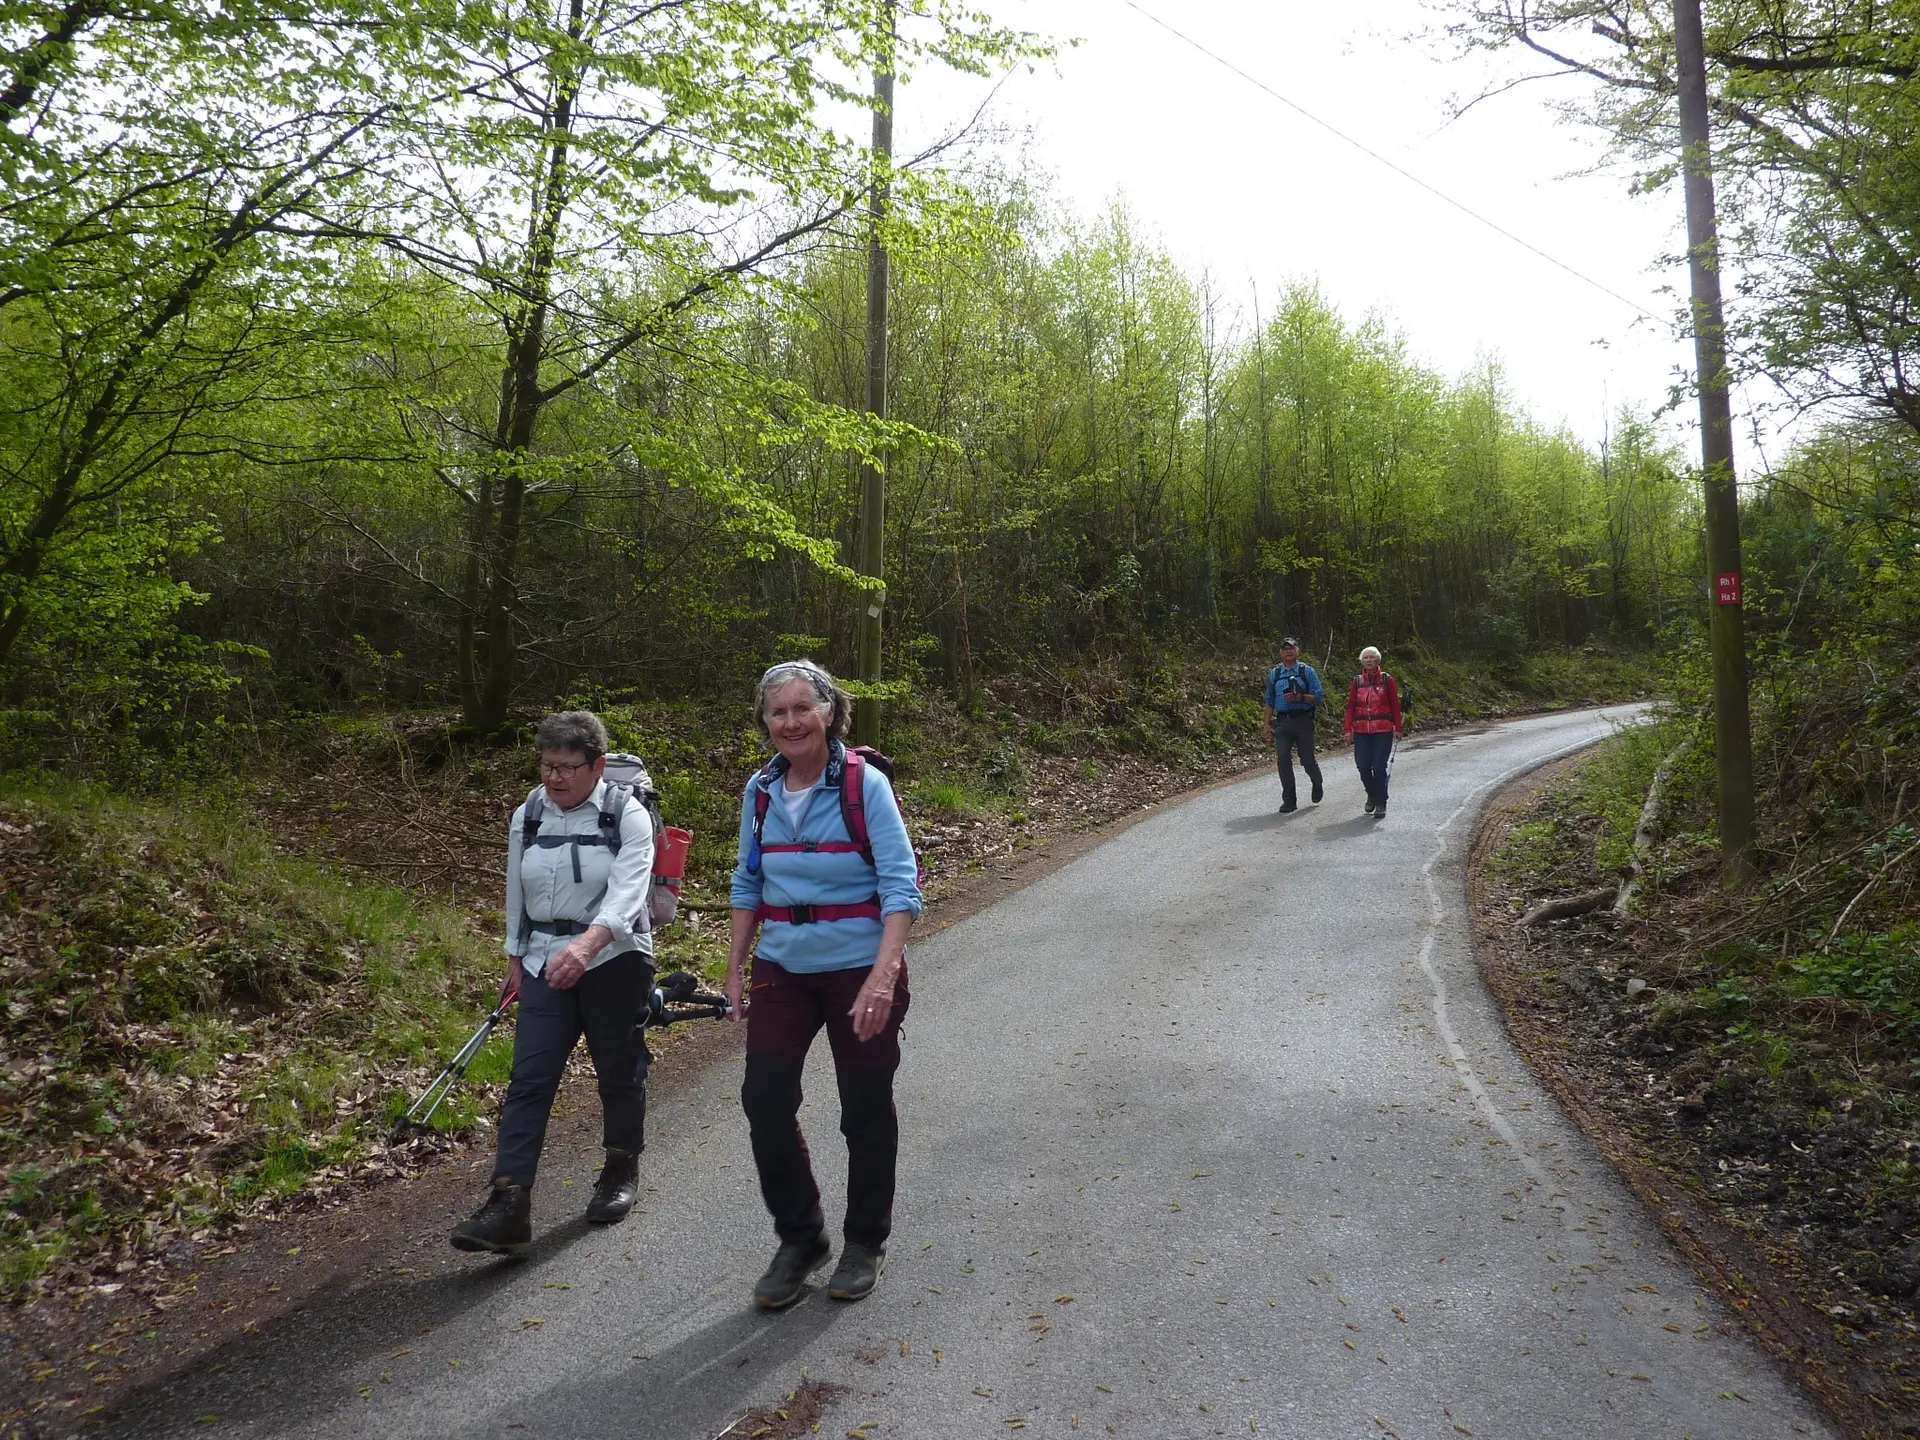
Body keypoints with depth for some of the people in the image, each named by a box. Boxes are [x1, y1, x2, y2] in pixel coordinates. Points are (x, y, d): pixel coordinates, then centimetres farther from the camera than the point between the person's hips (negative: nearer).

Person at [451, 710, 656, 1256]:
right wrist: (515, 956, 17)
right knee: (529, 1079, -4)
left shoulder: (628, 816, -11)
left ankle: (621, 1172, 32)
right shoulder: (526, 817, 5)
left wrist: (587, 945, -41)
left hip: (614, 960, -4)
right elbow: (517, 893, 15)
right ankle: (509, 1206, -4)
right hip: (546, 964, 4)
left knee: (619, 1072, 10)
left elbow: (627, 893, -25)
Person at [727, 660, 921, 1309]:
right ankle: (798, 1238, 22)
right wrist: (734, 968, 10)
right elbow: (748, 885, 12)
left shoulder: (865, 784, -13)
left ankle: (865, 1242, 31)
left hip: (861, 971, -4)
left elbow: (901, 886, -17)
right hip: (782, 969, 4)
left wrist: (882, 978, -26)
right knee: (764, 1100, 0)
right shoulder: (761, 791, 2)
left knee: (866, 1111, 8)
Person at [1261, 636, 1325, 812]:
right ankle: (1289, 801, 2)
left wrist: (1300, 697, -21)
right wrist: (1266, 724, 9)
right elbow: (1269, 701, 15)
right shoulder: (1274, 674, 11)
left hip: (1303, 720, -3)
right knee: (1284, 761, -4)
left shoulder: (1307, 671, 1)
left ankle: (1317, 785, 36)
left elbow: (1318, 696, -4)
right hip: (1282, 721, 3)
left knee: (1307, 759, 3)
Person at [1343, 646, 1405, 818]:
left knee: (1379, 767, -6)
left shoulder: (1386, 680, 2)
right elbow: (1350, 706, 8)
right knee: (1363, 766, -3)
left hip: (1383, 731, -2)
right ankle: (1372, 795, 23)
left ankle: (1381, 804, 5)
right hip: (1361, 731, 2)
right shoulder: (1357, 681, 8)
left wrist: (1398, 727, -1)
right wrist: (1348, 728, 1)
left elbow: (1395, 705, 2)